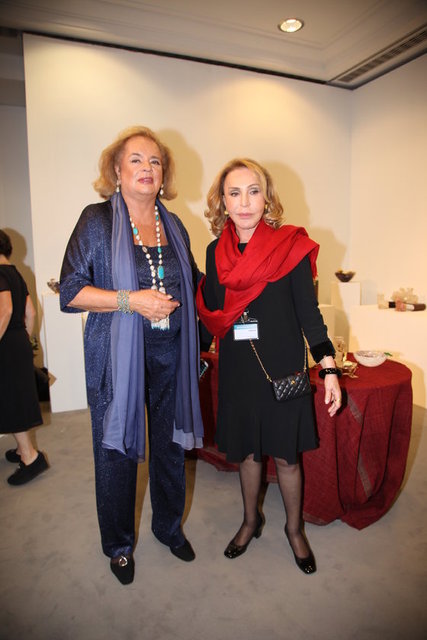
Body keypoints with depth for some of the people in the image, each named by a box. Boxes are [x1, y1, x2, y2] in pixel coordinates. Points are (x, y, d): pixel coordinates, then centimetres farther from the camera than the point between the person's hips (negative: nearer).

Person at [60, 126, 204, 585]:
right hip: (116, 355, -3)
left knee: (170, 443, 15)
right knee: (116, 448, 9)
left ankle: (169, 526, 42)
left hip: (169, 354, 4)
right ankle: (118, 544, 36)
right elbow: (70, 292, -10)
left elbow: (191, 283, 21)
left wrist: (174, 302, 2)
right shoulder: (97, 221, -5)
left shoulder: (173, 225, 9)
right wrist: (130, 300, -19)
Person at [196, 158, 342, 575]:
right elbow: (212, 314, 8)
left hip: (282, 369, -2)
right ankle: (251, 521, 42)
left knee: (285, 454, 11)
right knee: (246, 450, 17)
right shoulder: (217, 252, 1)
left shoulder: (290, 245, -8)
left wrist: (329, 369, -12)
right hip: (236, 369, 3)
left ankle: (294, 528, 38)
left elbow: (308, 310, -8)